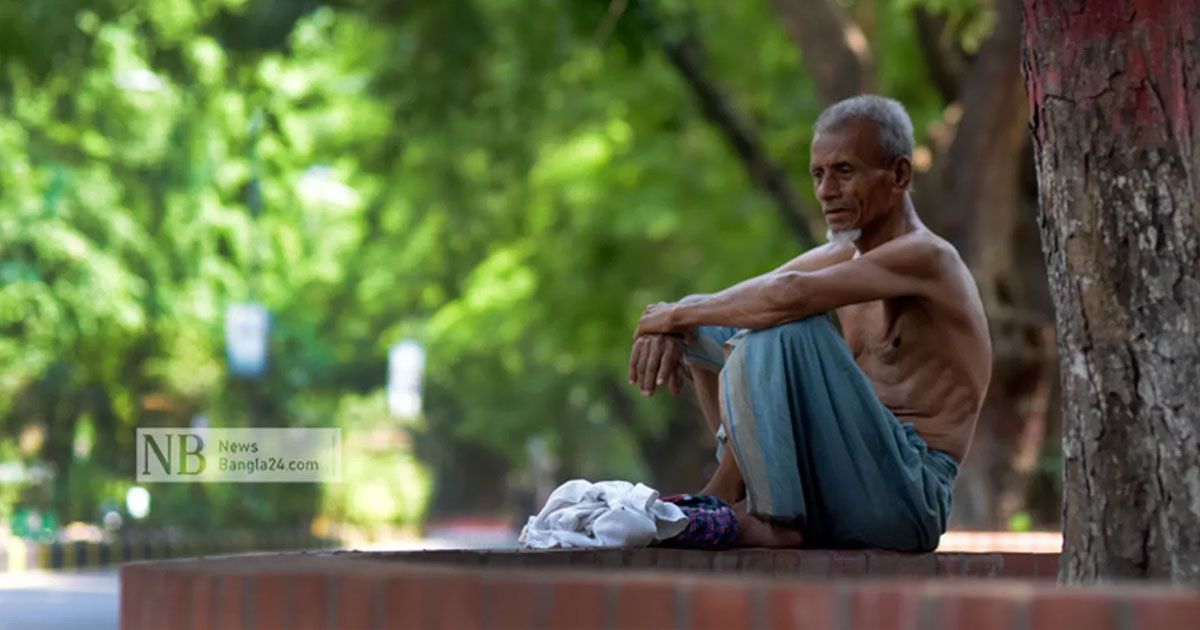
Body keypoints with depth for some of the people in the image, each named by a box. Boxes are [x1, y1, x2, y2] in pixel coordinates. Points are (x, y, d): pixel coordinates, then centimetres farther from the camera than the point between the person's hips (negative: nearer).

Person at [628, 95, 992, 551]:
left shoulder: (926, 257, -11)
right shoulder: (837, 259, 16)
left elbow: (791, 293, -28)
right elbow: (714, 304, 15)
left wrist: (678, 313, -16)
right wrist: (667, 326, -8)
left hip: (905, 498, -9)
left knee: (784, 326, -26)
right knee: (710, 331, 12)